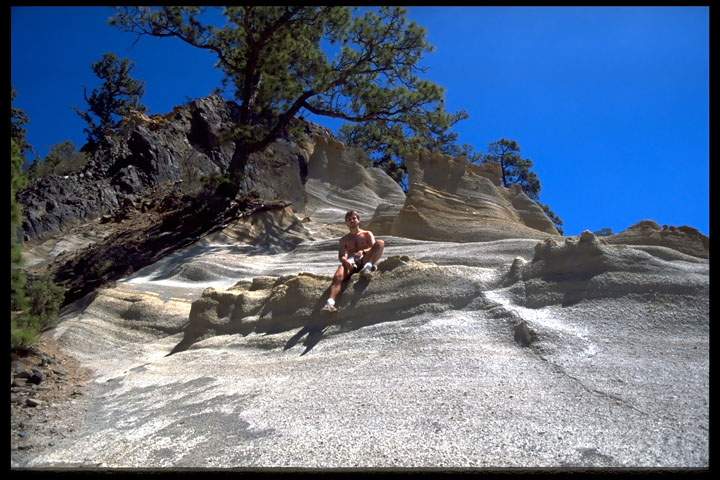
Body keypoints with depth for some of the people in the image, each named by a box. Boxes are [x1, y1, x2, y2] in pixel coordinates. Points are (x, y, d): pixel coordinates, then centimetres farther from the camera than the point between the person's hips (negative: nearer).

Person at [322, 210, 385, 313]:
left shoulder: (367, 234, 23)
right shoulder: (344, 239, 26)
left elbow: (374, 248, 4)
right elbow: (341, 255, 9)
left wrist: (362, 252, -19)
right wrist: (345, 261, -18)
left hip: (365, 259, 0)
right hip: (350, 262, 0)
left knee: (380, 243, -24)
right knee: (338, 276, -35)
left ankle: (368, 267, -43)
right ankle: (330, 302, -55)